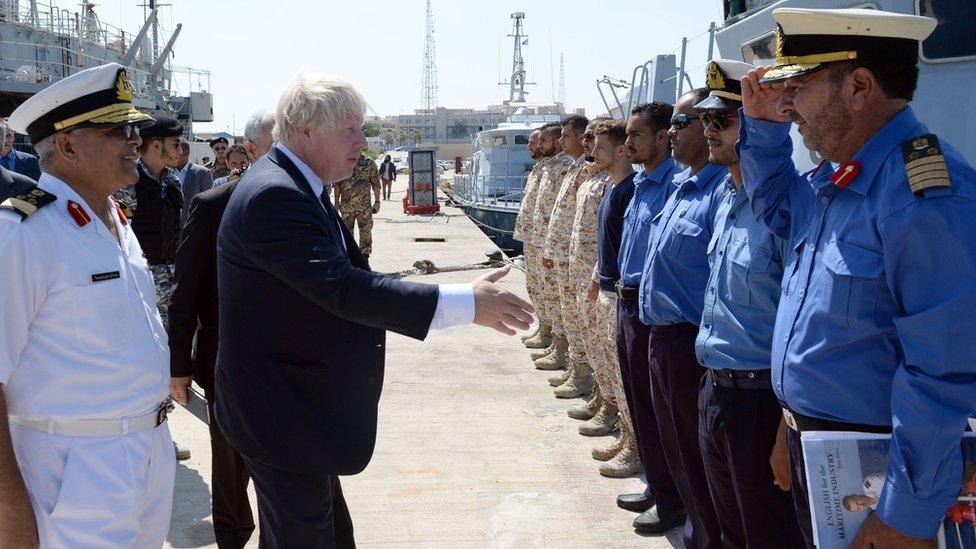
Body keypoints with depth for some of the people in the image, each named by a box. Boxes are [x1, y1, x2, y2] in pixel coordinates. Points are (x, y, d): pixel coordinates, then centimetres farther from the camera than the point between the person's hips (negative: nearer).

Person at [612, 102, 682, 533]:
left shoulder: (674, 185, -18)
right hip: (627, 303, 10)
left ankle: (672, 502, 18)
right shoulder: (641, 184, 12)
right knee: (638, 403, 18)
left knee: (655, 410, 2)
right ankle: (656, 487, 34)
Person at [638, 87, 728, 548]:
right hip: (662, 337, 10)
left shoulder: (724, 190, -20)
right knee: (676, 450, 21)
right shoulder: (681, 185, 11)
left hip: (691, 345, -10)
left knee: (697, 456, 6)